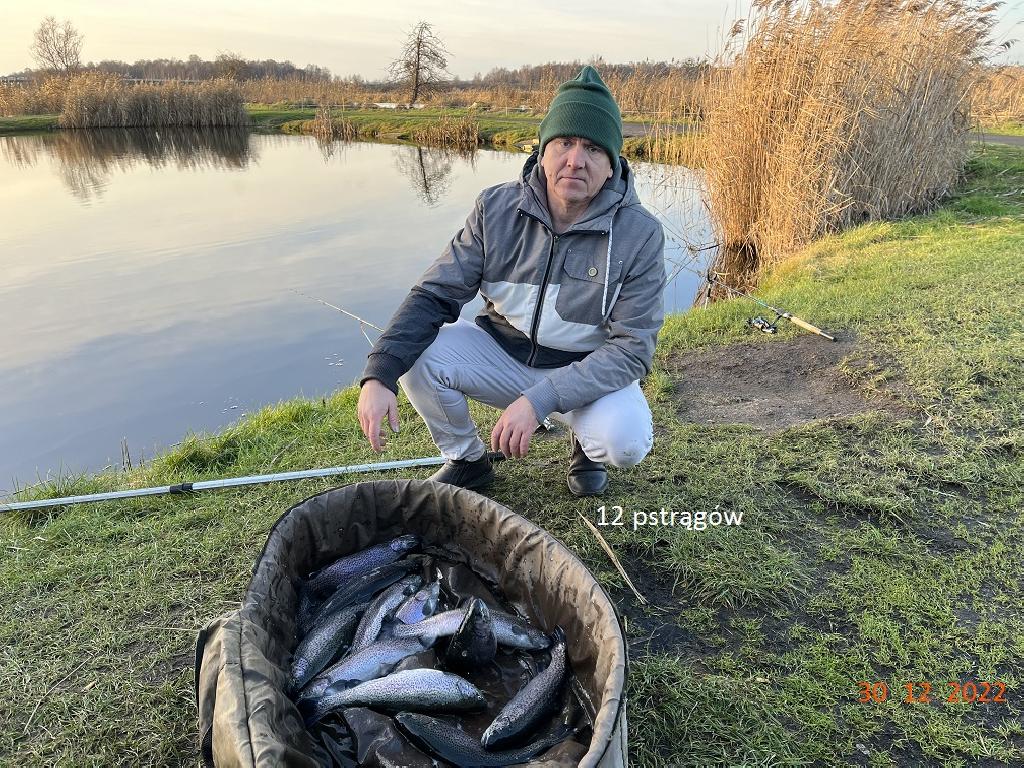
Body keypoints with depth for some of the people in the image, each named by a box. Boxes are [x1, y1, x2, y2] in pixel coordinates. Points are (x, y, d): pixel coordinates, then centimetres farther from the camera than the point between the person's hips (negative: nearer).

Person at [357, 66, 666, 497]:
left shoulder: (639, 235, -18)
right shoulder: (497, 208, -13)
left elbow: (632, 348, -20)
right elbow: (434, 296, -13)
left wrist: (538, 401, -32)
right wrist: (379, 374, -30)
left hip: (588, 374, -2)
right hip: (502, 355, 2)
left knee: (625, 442, -32)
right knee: (415, 352, -22)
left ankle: (586, 441, 8)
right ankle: (467, 460, 4)